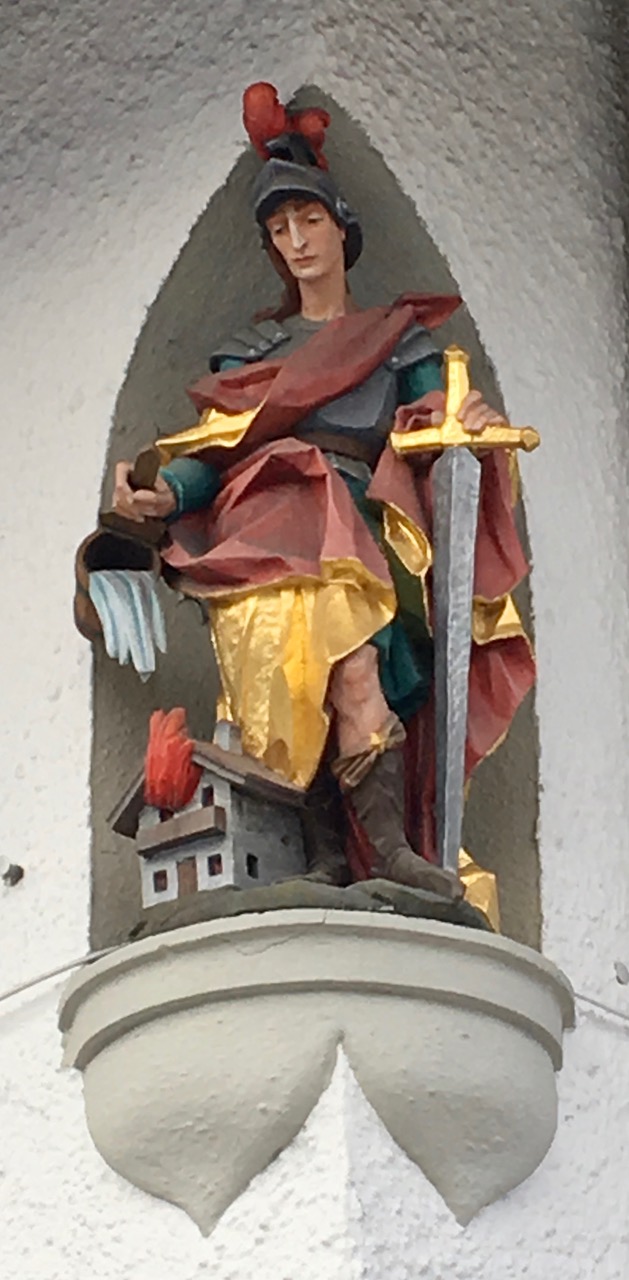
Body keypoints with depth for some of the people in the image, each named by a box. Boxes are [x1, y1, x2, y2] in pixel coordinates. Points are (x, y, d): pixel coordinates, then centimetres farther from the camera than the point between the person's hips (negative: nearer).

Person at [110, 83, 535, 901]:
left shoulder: (400, 338, 26)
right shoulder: (253, 347, 28)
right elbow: (217, 449, 13)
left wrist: (469, 429, -12)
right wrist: (164, 496, -9)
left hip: (365, 521, 1)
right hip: (271, 521, -1)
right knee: (346, 637, -36)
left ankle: (332, 853, -45)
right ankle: (385, 846, -45)